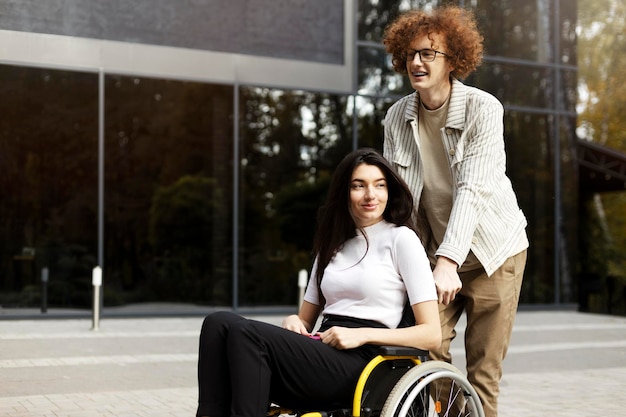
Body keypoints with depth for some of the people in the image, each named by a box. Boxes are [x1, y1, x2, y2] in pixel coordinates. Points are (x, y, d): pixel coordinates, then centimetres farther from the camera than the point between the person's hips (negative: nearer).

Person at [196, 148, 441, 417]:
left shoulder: (401, 239, 4)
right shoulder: (332, 244, 23)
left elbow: (431, 334, -2)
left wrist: (363, 334, -12)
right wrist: (294, 321, 1)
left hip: (359, 364, -6)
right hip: (323, 352, 6)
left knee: (245, 332, -28)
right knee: (220, 323, -20)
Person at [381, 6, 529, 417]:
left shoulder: (483, 109, -15)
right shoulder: (397, 117, -2)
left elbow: (472, 189, -25)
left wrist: (449, 260, -35)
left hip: (492, 251, -3)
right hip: (434, 253, 3)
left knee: (483, 370, 0)